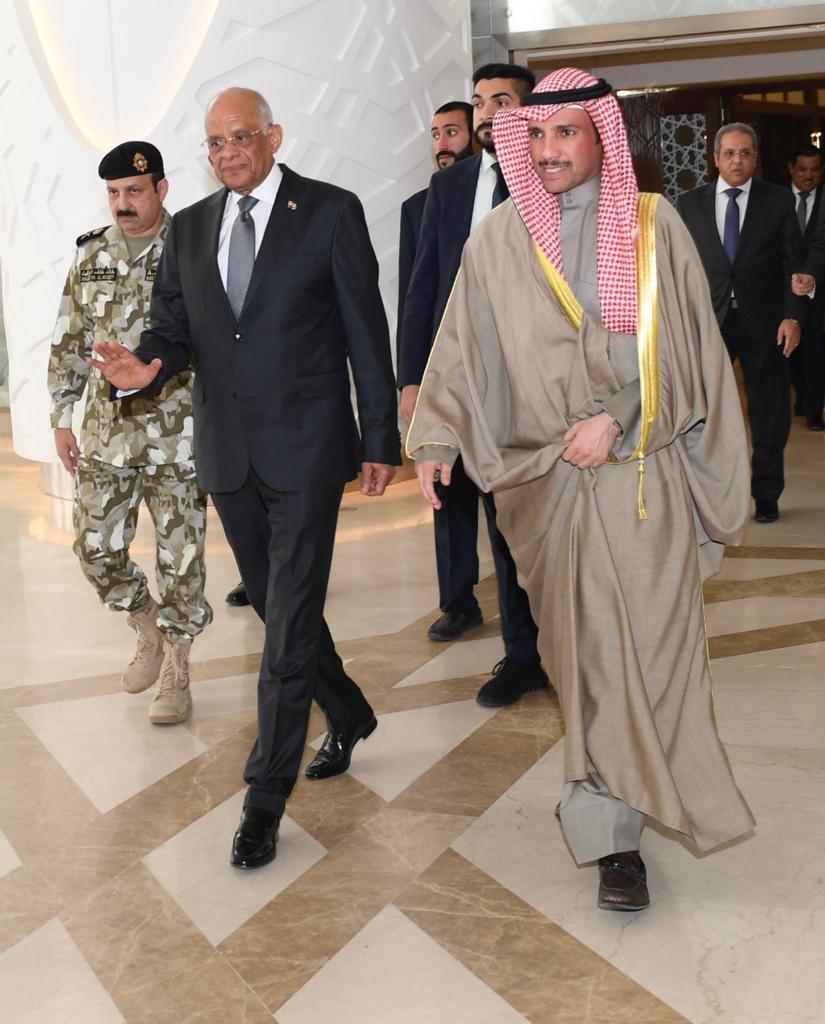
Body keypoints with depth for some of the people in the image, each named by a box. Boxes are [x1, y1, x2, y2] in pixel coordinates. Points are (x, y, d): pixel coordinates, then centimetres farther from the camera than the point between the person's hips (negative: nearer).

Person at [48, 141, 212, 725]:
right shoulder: (91, 256, 8)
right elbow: (70, 343, 13)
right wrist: (62, 417, 10)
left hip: (177, 436, -4)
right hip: (105, 434, 4)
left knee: (181, 556, 2)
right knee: (97, 549, 5)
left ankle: (176, 672, 19)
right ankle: (150, 630, 32)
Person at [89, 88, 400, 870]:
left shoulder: (330, 212, -3)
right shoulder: (189, 227, 11)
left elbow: (365, 331, -3)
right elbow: (175, 325, 10)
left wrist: (379, 440, -5)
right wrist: (148, 363, -15)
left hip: (305, 448, -5)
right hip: (228, 452, 5)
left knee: (289, 623, -4)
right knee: (278, 607, 16)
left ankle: (265, 797, 5)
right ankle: (348, 716, 40)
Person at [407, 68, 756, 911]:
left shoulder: (653, 227, 1)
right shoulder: (500, 240, 4)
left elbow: (685, 351, -2)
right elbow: (463, 347, 4)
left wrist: (616, 419, -12)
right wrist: (435, 440, -4)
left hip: (643, 473, 0)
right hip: (549, 478, 0)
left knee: (645, 643, 0)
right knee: (587, 647, 4)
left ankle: (604, 820, 14)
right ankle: (612, 825, 16)